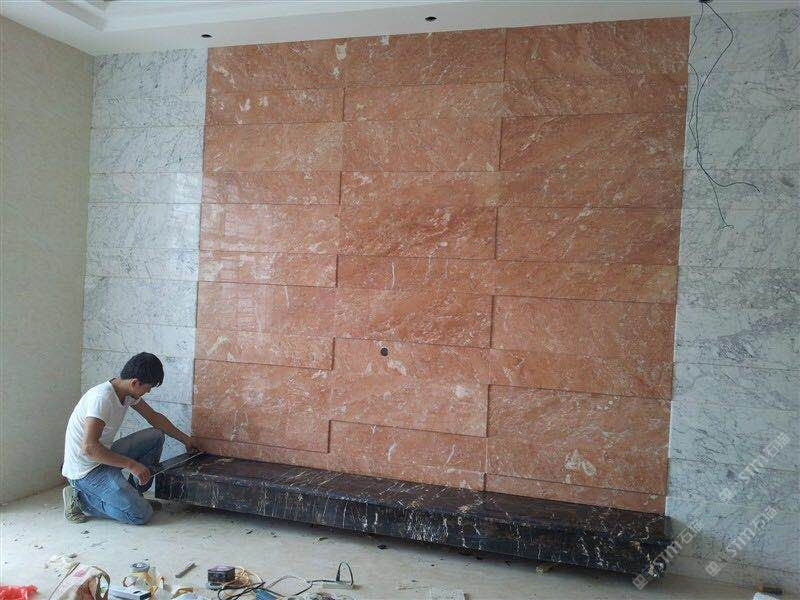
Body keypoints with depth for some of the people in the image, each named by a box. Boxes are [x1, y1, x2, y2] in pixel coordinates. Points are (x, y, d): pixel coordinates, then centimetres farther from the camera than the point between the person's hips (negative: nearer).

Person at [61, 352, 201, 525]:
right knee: (141, 514, -15)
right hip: (85, 471, -9)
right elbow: (89, 447, -34)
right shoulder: (101, 398, -27)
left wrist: (185, 439, 21)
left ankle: (133, 495, 13)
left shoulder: (127, 392, 0)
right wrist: (131, 464, -28)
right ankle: (80, 499, -2)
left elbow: (154, 417, 16)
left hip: (102, 456, 9)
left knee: (155, 436, 6)